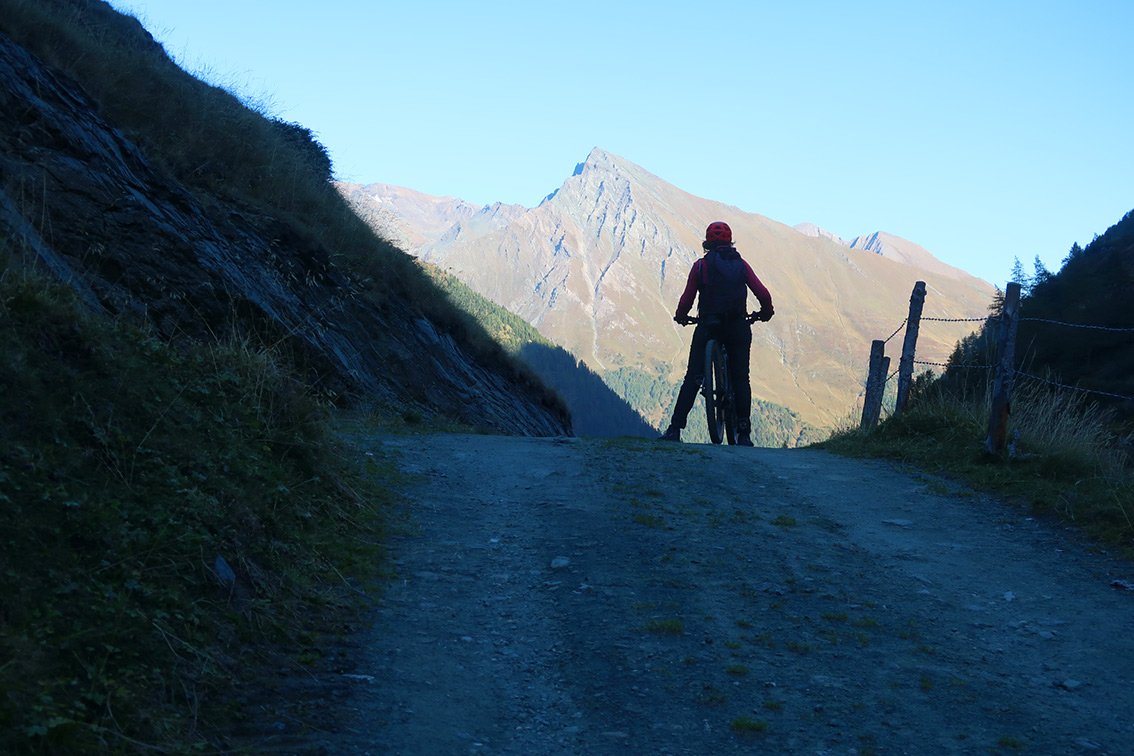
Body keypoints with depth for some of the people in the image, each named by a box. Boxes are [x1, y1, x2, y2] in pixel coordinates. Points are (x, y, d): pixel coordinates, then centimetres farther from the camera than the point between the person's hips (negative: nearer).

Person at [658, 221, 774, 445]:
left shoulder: (701, 265, 1)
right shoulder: (741, 264, 6)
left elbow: (687, 298, -1)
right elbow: (763, 294, -1)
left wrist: (681, 316, 19)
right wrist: (766, 312, 19)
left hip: (708, 326, -1)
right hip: (738, 328, 1)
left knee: (693, 378, 3)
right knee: (740, 379, 9)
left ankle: (675, 429, -4)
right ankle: (744, 434, 5)